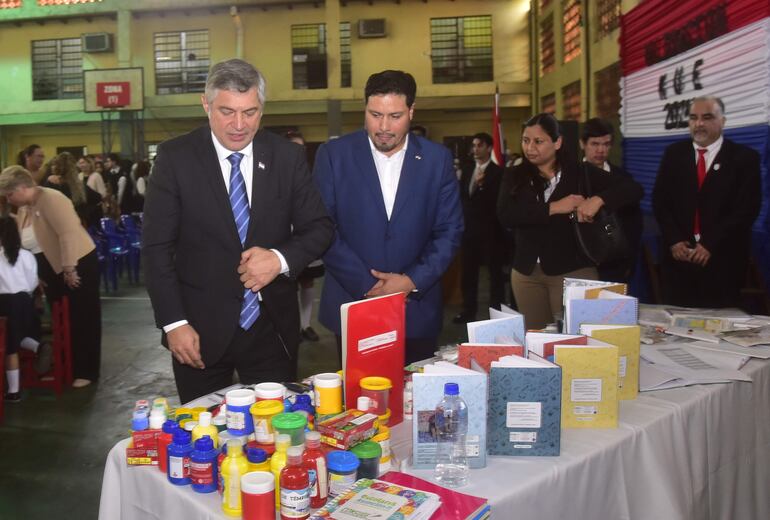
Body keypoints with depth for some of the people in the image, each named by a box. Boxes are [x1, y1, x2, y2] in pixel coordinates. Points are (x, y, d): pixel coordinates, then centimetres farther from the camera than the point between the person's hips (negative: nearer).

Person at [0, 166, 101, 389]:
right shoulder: (23, 208, 9)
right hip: (53, 270, 9)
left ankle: (86, 372, 8)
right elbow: (21, 243, 13)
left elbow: (68, 233, -26)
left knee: (82, 320, 0)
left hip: (78, 264, -8)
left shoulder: (51, 199, -18)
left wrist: (69, 270, -26)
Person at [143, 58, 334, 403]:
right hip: (200, 330, -1)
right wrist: (174, 323, -10)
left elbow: (319, 228, 4)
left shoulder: (287, 157, 0)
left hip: (272, 327, 1)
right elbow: (157, 246, -5)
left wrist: (280, 258, -16)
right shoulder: (175, 158, -5)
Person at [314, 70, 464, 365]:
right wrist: (366, 285, -13)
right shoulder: (333, 155, -2)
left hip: (416, 311, 1)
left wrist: (413, 281, -11)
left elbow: (449, 231, 2)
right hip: (352, 305, -1)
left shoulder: (437, 159, 1)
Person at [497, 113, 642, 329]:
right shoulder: (515, 176, 5)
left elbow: (633, 189, -3)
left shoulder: (580, 173, 0)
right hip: (526, 272, 3)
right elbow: (504, 215, -13)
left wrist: (598, 199, -21)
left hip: (573, 270, -2)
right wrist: (554, 207, -17)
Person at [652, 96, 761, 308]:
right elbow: (659, 201, 5)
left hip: (722, 258, -2)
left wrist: (711, 244, -13)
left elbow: (747, 208, -6)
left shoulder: (744, 157, 0)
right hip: (678, 255, 2)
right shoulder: (674, 153, 9)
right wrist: (674, 240, -7)